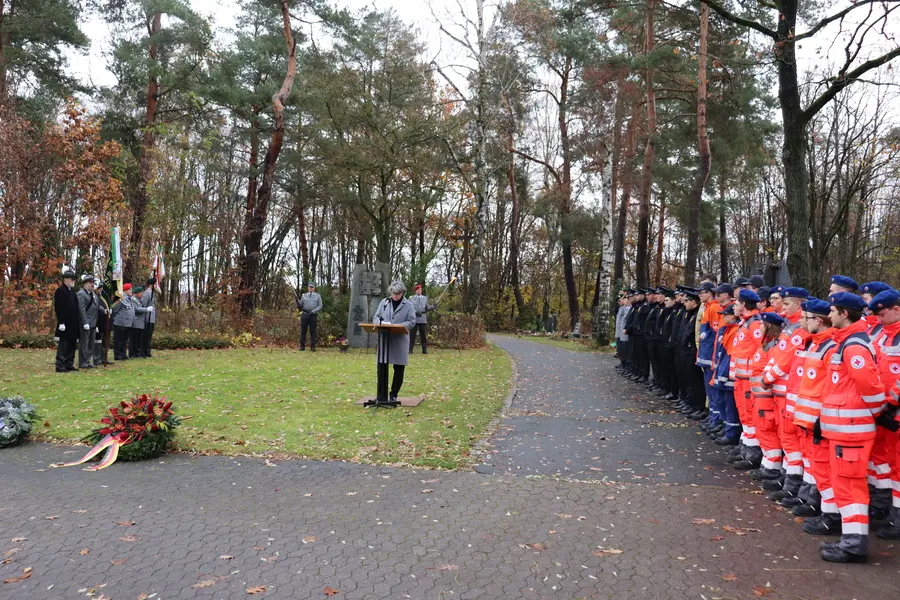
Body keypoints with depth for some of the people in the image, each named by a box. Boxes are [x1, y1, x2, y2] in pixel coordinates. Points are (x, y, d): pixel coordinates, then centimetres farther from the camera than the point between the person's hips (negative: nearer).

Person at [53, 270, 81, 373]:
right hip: (65, 324, -9)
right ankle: (60, 366, -2)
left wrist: (78, 323, 18)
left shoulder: (72, 291, 17)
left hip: (73, 325, 9)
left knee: (72, 345, 12)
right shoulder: (60, 291, -10)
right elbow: (58, 308, -17)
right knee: (63, 345, -6)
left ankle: (69, 364, 19)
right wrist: (61, 322, -21)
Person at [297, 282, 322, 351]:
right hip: (304, 315, 1)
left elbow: (320, 306, 0)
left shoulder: (318, 296, 6)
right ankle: (302, 346, 5)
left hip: (313, 315, -1)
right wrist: (297, 301, -11)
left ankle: (312, 346, 4)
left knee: (312, 331, 1)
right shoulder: (304, 296, 11)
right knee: (303, 331, 1)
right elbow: (300, 306, 10)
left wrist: (313, 311, -13)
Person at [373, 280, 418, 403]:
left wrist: (399, 326, -19)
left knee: (399, 369, 3)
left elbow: (412, 322, -4)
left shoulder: (408, 305, 2)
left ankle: (394, 395, 15)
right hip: (384, 340, 2)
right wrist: (381, 323, -9)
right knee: (381, 366, -1)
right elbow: (376, 317, 13)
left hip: (400, 341, -2)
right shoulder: (384, 302, 10)